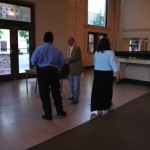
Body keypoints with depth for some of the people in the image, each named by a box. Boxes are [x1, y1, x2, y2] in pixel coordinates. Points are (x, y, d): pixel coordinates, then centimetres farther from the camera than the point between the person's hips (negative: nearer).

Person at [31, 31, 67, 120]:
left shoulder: (39, 49, -6)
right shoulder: (58, 50, -3)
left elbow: (33, 62, -1)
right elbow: (61, 64, 1)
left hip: (42, 72, -2)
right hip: (54, 72, 2)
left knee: (44, 94, 8)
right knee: (56, 92, 16)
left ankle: (48, 115, 14)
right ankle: (60, 111, 29)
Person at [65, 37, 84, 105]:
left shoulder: (77, 48, -15)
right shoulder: (71, 48, 15)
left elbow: (73, 58, -21)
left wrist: (65, 62, -11)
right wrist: (65, 60, 2)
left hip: (76, 69, -9)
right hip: (71, 69, 9)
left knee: (76, 85, 0)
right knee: (71, 84, 18)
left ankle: (76, 99, 10)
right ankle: (73, 96, 33)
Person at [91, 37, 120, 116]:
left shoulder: (96, 52, 4)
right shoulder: (110, 52, -10)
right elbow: (113, 63, -21)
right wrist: (117, 73, -26)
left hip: (97, 73, 4)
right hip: (107, 74, -4)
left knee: (97, 90, 9)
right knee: (106, 90, 8)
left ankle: (98, 108, 17)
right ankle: (104, 108, 16)